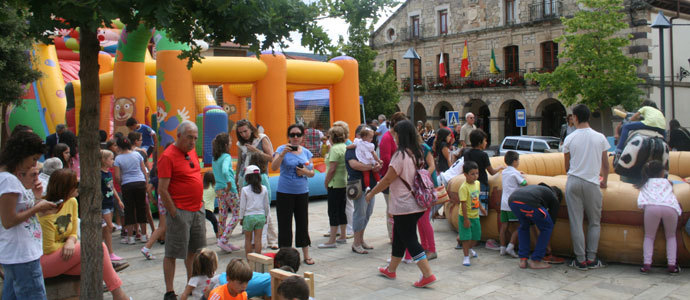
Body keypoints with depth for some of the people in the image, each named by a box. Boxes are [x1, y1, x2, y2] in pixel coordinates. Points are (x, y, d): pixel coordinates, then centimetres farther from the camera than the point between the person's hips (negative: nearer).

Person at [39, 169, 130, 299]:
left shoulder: (72, 202, 3)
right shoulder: (46, 212, -19)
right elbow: (48, 248, -16)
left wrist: (71, 241, -13)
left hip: (63, 257, 7)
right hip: (43, 261, -7)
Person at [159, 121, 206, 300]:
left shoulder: (192, 151, 11)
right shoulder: (168, 156, -13)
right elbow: (162, 190, -16)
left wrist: (200, 201, 15)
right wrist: (174, 213, -16)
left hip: (197, 209, 8)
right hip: (180, 211, -8)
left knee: (194, 251, 16)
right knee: (172, 253, 1)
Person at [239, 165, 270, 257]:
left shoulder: (245, 190, -9)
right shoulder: (264, 189, -1)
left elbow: (242, 206, -5)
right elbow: (266, 204, 7)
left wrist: (241, 218, 6)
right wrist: (266, 215, 19)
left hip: (249, 216, -2)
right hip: (260, 215, 2)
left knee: (248, 239, 9)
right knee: (258, 238, 7)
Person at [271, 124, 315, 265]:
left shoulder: (306, 152, 8)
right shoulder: (282, 149, -4)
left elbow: (312, 173, 13)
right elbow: (273, 167, -17)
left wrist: (306, 172, -9)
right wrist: (283, 153, -30)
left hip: (302, 192, 4)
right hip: (285, 193, -3)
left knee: (303, 223, 10)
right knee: (285, 225, 1)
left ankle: (306, 255, 21)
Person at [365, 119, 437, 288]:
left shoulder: (400, 155, -18)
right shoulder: (416, 153, 7)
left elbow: (387, 180, -14)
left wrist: (371, 193, -1)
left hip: (404, 206, -9)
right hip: (416, 204, 9)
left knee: (410, 241, -3)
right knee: (398, 238, 20)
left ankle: (428, 275, -4)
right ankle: (391, 270, 34)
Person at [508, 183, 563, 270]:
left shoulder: (537, 188, 44)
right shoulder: (554, 197, 28)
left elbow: (530, 220, 49)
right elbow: (552, 221, 32)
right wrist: (547, 244, 46)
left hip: (512, 200, 6)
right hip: (528, 202, -6)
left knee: (524, 226, 33)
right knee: (547, 227, 19)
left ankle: (523, 260, 26)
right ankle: (535, 261, 19)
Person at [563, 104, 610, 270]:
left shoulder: (569, 139, -1)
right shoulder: (600, 138, 0)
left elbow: (567, 166, 7)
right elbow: (605, 164, 7)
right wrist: (604, 180, 25)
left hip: (573, 182, 0)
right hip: (592, 183, 0)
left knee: (576, 222, 4)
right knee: (594, 222, 12)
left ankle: (580, 260, 7)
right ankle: (592, 259, 12)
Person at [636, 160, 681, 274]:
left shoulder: (646, 183, 32)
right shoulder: (666, 182, 33)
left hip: (652, 207, 0)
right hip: (670, 207, 1)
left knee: (649, 236, 13)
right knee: (671, 236, 19)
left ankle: (647, 264, -4)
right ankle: (672, 265, 6)